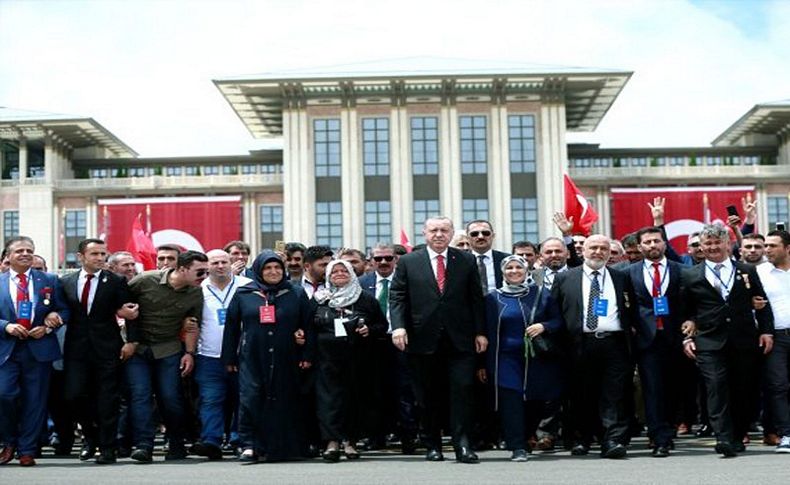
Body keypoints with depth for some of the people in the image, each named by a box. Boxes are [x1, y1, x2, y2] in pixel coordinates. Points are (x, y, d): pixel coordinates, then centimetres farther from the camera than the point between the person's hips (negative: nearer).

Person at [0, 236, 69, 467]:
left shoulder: (49, 281, 9)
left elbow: (64, 311, 8)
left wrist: (48, 326, -8)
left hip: (39, 348, 1)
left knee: (35, 400, 2)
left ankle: (27, 450, 13)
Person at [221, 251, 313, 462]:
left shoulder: (296, 294, 8)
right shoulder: (243, 294, 7)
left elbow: (308, 326, 9)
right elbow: (231, 327, 10)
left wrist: (307, 355, 1)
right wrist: (230, 358, 7)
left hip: (285, 361, 1)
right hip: (252, 360, -1)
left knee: (285, 403, 3)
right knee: (250, 399, -11)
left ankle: (281, 448, 13)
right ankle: (249, 446, -7)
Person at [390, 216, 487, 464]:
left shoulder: (466, 260, 8)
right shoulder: (408, 262, 6)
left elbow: (476, 298, 8)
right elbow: (397, 297, 2)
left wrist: (480, 332, 2)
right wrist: (398, 326, -12)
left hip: (460, 340, 0)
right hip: (424, 339, 0)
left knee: (462, 389, -7)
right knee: (429, 396, 7)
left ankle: (462, 444, -3)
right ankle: (433, 446, 17)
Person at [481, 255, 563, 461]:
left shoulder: (541, 294, 7)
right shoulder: (494, 298, 6)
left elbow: (558, 321, 7)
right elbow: (489, 332, 3)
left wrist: (544, 326, -15)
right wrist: (485, 364, 0)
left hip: (538, 359, 1)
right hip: (507, 359, -1)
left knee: (538, 402, 4)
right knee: (511, 402, -9)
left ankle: (525, 438, 28)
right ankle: (518, 447, -4)